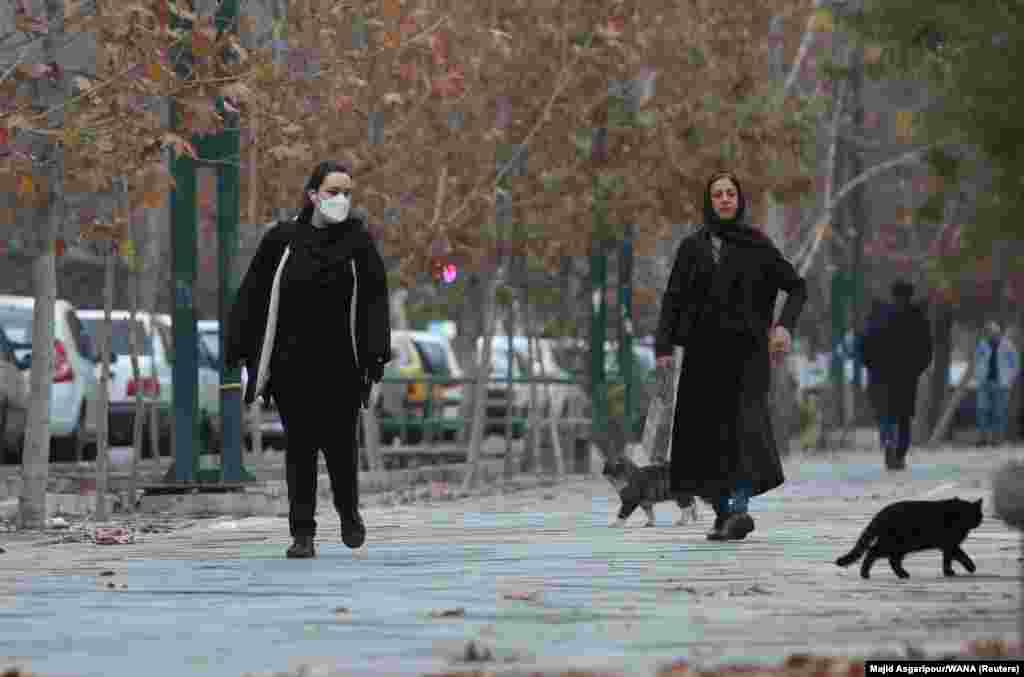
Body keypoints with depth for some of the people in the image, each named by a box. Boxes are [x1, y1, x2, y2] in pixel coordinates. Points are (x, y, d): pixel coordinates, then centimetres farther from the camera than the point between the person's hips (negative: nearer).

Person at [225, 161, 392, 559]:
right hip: (293, 365, 0)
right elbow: (253, 295, 3)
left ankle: (348, 510, 32)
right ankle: (302, 533, 6)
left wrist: (376, 354, -13)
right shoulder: (281, 240, -1)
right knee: (300, 447, 1)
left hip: (340, 364, 0)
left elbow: (374, 299, -3)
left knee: (340, 443, 4)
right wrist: (240, 348, -1)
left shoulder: (358, 240, -1)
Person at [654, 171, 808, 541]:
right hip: (703, 348, 3)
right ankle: (721, 513, 15)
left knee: (745, 423, -19)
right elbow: (672, 299, 5)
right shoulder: (692, 247, 9)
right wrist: (664, 346, -8)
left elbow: (797, 286, 7)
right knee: (706, 431, 1)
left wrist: (785, 325, -11)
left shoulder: (757, 244, 5)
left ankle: (739, 508, -32)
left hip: (745, 348, -3)